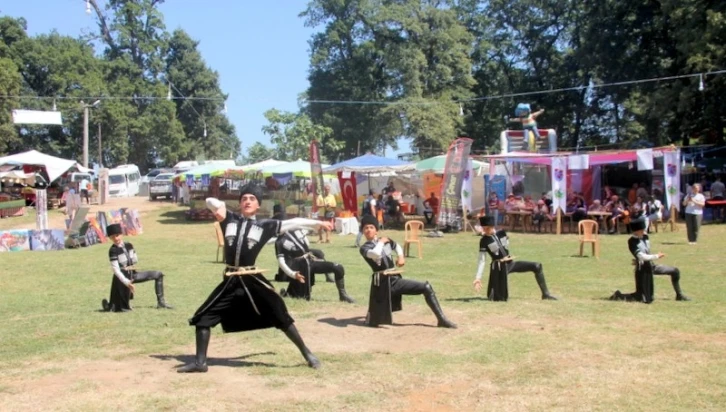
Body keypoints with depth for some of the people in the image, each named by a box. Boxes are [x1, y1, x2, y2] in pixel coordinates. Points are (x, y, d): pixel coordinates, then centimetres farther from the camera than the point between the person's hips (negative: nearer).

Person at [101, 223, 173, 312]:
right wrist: (127, 283, -26)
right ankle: (108, 304, 28)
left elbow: (136, 260, 12)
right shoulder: (113, 250, -18)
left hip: (132, 274, 7)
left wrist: (132, 266, -7)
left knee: (158, 274, 3)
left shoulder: (128, 245, 1)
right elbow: (116, 270, -21)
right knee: (124, 309, -3)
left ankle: (161, 302, 5)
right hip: (122, 277, -6)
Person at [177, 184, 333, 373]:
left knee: (280, 317, 0)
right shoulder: (229, 219, 8)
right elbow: (210, 201, 16)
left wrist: (317, 223, 1)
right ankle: (200, 362, 16)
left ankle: (307, 354, 13)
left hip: (253, 280, -2)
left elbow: (293, 223, 4)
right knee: (203, 316, 3)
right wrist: (219, 207, -4)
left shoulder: (265, 225, 3)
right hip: (230, 281, 3)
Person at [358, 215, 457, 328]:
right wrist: (381, 242, -12)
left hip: (395, 279, 5)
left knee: (426, 287, -2)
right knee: (374, 321, -7)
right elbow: (376, 254, -32)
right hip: (382, 283, -5)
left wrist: (400, 256, 11)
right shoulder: (364, 248, -8)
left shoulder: (386, 240, 9)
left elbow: (397, 246, 32)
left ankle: (441, 319, 4)